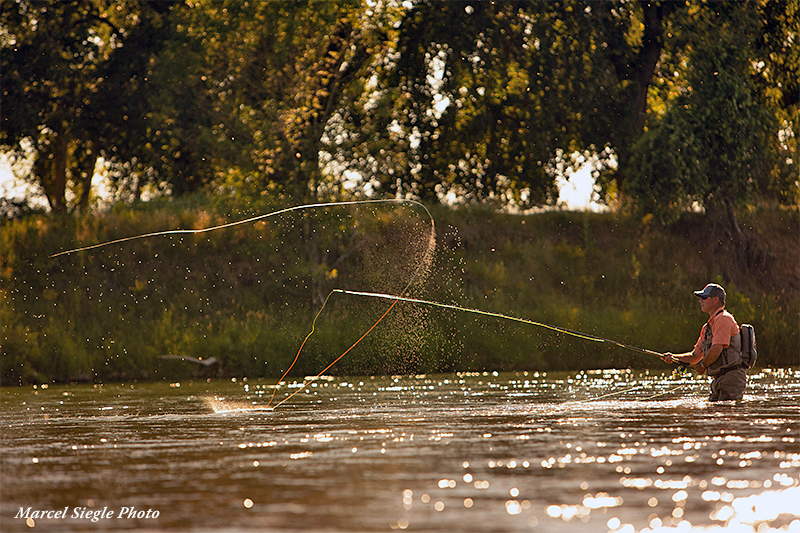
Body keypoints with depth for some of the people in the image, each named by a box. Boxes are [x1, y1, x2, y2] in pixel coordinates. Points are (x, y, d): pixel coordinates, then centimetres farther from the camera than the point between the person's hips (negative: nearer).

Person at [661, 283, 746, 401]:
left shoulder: (724, 319, -10)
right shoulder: (707, 327, 21)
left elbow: (716, 350, -18)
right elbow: (695, 355, 23)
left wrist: (702, 367, -2)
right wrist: (673, 357, 7)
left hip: (731, 378, -9)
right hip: (719, 379, 9)